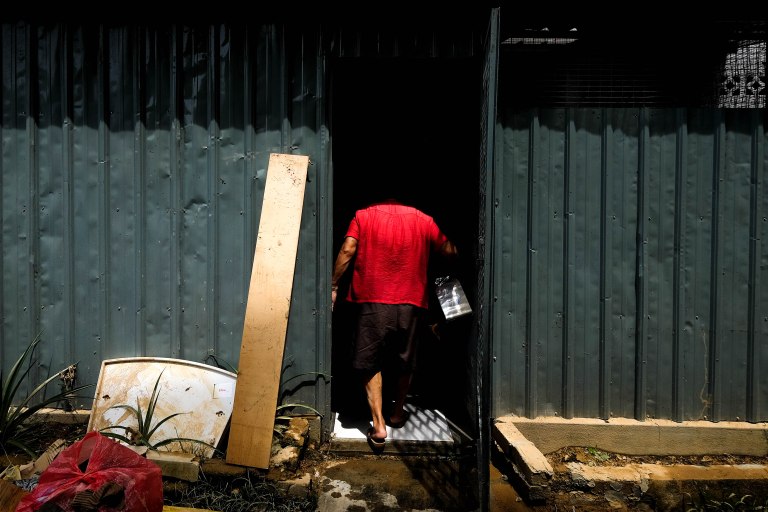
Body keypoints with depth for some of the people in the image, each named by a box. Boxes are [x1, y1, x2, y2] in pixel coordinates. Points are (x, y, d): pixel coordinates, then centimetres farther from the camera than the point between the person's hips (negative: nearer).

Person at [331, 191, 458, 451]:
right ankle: (397, 413, 33)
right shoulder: (423, 220, 8)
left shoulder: (363, 216, 4)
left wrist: (333, 286, -1)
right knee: (405, 362, 18)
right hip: (412, 303, 2)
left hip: (373, 302, -2)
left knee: (370, 363, 7)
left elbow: (347, 250, -7)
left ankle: (378, 426, -1)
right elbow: (451, 252, 11)